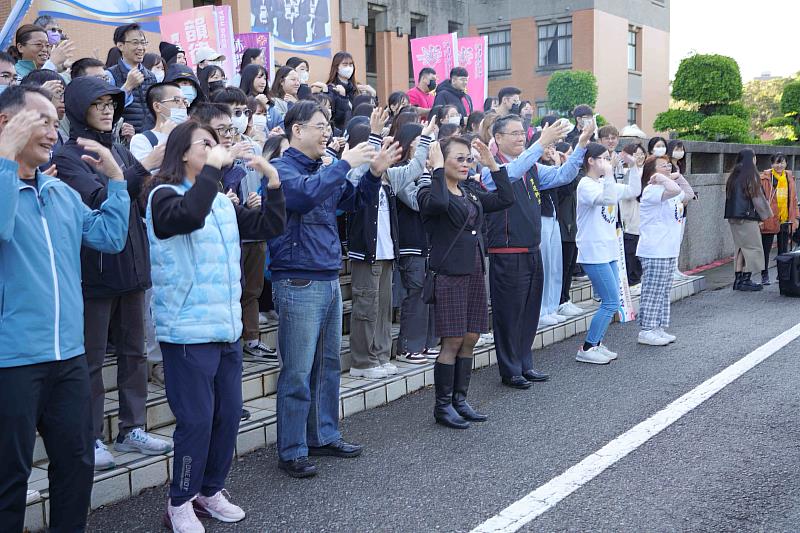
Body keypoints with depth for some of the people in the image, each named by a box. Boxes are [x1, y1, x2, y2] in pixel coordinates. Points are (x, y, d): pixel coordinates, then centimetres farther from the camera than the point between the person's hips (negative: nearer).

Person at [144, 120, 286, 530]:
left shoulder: (222, 201, 12)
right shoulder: (164, 194, -7)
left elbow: (268, 227, 12)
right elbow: (188, 215, -30)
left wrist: (273, 181, 1)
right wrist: (214, 167, -23)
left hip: (227, 328, 7)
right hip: (187, 330, -7)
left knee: (228, 414, 12)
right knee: (196, 418, -3)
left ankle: (210, 491, 29)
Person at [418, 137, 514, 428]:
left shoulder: (471, 194, 15)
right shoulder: (429, 193, -7)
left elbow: (505, 198, 12)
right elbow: (438, 203, -31)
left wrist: (492, 164, 9)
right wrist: (437, 169, -19)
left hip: (475, 273, 8)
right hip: (449, 275, -7)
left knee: (470, 340, 9)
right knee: (452, 342, -4)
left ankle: (459, 400, 20)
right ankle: (442, 405, 8)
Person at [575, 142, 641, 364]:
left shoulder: (606, 183, 14)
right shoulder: (586, 185, -12)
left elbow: (634, 191, 18)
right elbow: (609, 198, -27)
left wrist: (633, 166, 12)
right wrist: (609, 174, -25)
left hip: (609, 252, 9)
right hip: (594, 253, -9)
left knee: (611, 302, 11)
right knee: (611, 303, -9)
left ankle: (596, 343, 20)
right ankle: (586, 349, -2)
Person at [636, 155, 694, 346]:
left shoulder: (668, 191, 18)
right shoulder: (651, 190, -15)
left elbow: (689, 194, 29)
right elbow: (675, 190, -32)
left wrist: (678, 176, 19)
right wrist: (661, 178, -16)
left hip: (669, 251, 10)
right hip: (654, 252, -10)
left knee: (664, 291, 13)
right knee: (653, 291, -6)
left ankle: (659, 328, 20)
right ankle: (646, 331, -1)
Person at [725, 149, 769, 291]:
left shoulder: (734, 176, 11)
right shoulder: (751, 175, -9)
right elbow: (757, 197, -8)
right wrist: (765, 214, 3)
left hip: (733, 217, 7)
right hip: (747, 216, -7)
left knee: (740, 247, 12)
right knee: (752, 247, 0)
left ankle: (738, 279, 12)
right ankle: (746, 280, -1)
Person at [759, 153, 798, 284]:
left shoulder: (789, 177, 9)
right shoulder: (765, 178, -6)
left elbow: (793, 199, 14)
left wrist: (795, 217, 11)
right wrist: (761, 218, -13)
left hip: (786, 220, 4)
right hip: (769, 220, -4)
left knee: (783, 250, 11)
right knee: (766, 249, 3)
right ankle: (765, 276, 12)